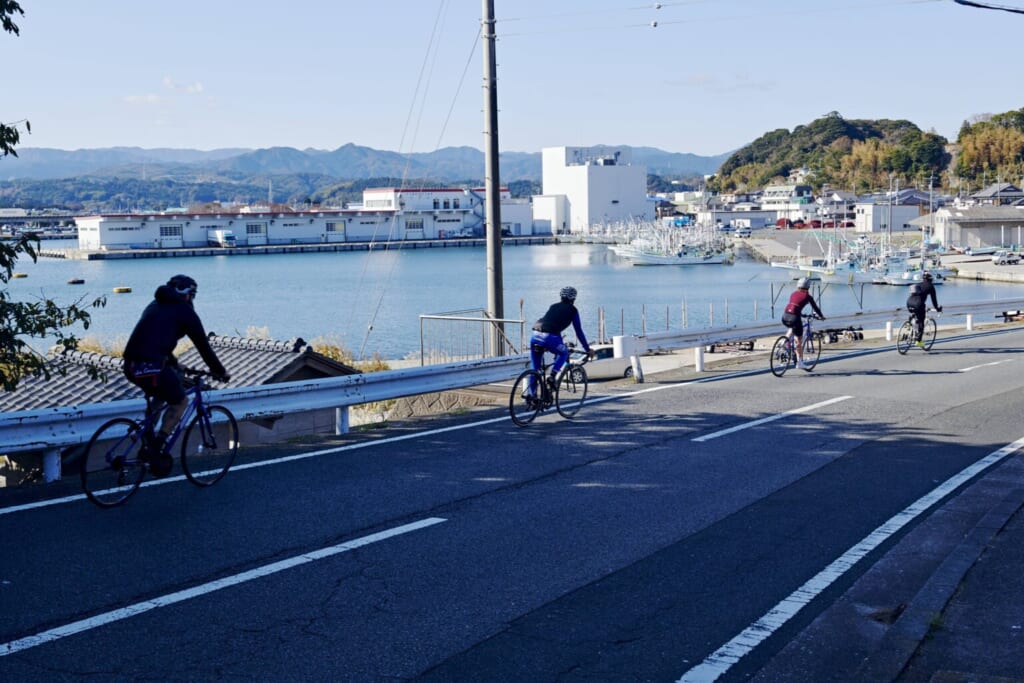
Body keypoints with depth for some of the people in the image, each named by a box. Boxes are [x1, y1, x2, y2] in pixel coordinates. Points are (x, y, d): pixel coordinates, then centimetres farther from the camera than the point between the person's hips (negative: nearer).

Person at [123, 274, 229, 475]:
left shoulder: (155, 306, 28)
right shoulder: (185, 312, 6)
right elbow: (203, 346, 10)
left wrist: (174, 365, 49)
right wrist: (220, 372, 22)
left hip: (131, 366, 7)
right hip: (152, 368, -7)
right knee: (180, 402, 12)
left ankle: (148, 442, 22)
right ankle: (156, 448, 1)